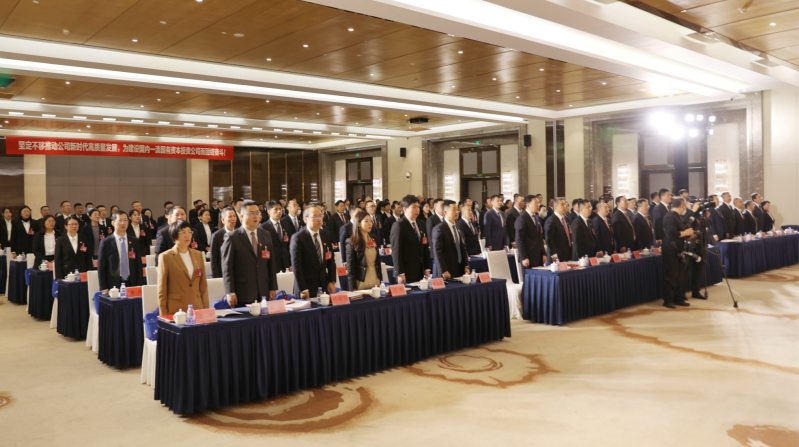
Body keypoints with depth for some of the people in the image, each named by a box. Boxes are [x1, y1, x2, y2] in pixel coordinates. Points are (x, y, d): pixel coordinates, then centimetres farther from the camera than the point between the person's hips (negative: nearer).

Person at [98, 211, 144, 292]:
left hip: (132, 285, 2)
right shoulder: (106, 242, 0)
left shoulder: (134, 242, 9)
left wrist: (139, 286, 2)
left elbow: (138, 265, 9)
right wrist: (104, 288, -6)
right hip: (113, 286, -2)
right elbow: (101, 267, 0)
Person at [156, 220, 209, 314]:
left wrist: (206, 310, 6)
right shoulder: (165, 257, -2)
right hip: (175, 311, -3)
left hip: (197, 309, 3)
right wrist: (164, 316, -5)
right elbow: (162, 290, -2)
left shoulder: (198, 255, 10)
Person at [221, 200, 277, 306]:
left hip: (263, 293, 4)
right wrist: (230, 292, -10)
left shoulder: (265, 235, 12)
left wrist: (273, 288, 10)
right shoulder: (233, 238, -3)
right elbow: (227, 268, -5)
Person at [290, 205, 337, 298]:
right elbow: (296, 265, -13)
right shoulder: (298, 238, -11)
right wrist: (303, 289, -15)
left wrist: (332, 281, 3)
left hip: (324, 287, 5)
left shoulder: (326, 235, 7)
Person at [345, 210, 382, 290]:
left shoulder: (373, 240, 11)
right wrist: (353, 288, -14)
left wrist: (380, 281, 10)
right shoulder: (352, 242, -7)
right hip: (361, 284, -5)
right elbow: (350, 267, -10)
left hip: (376, 283, 5)